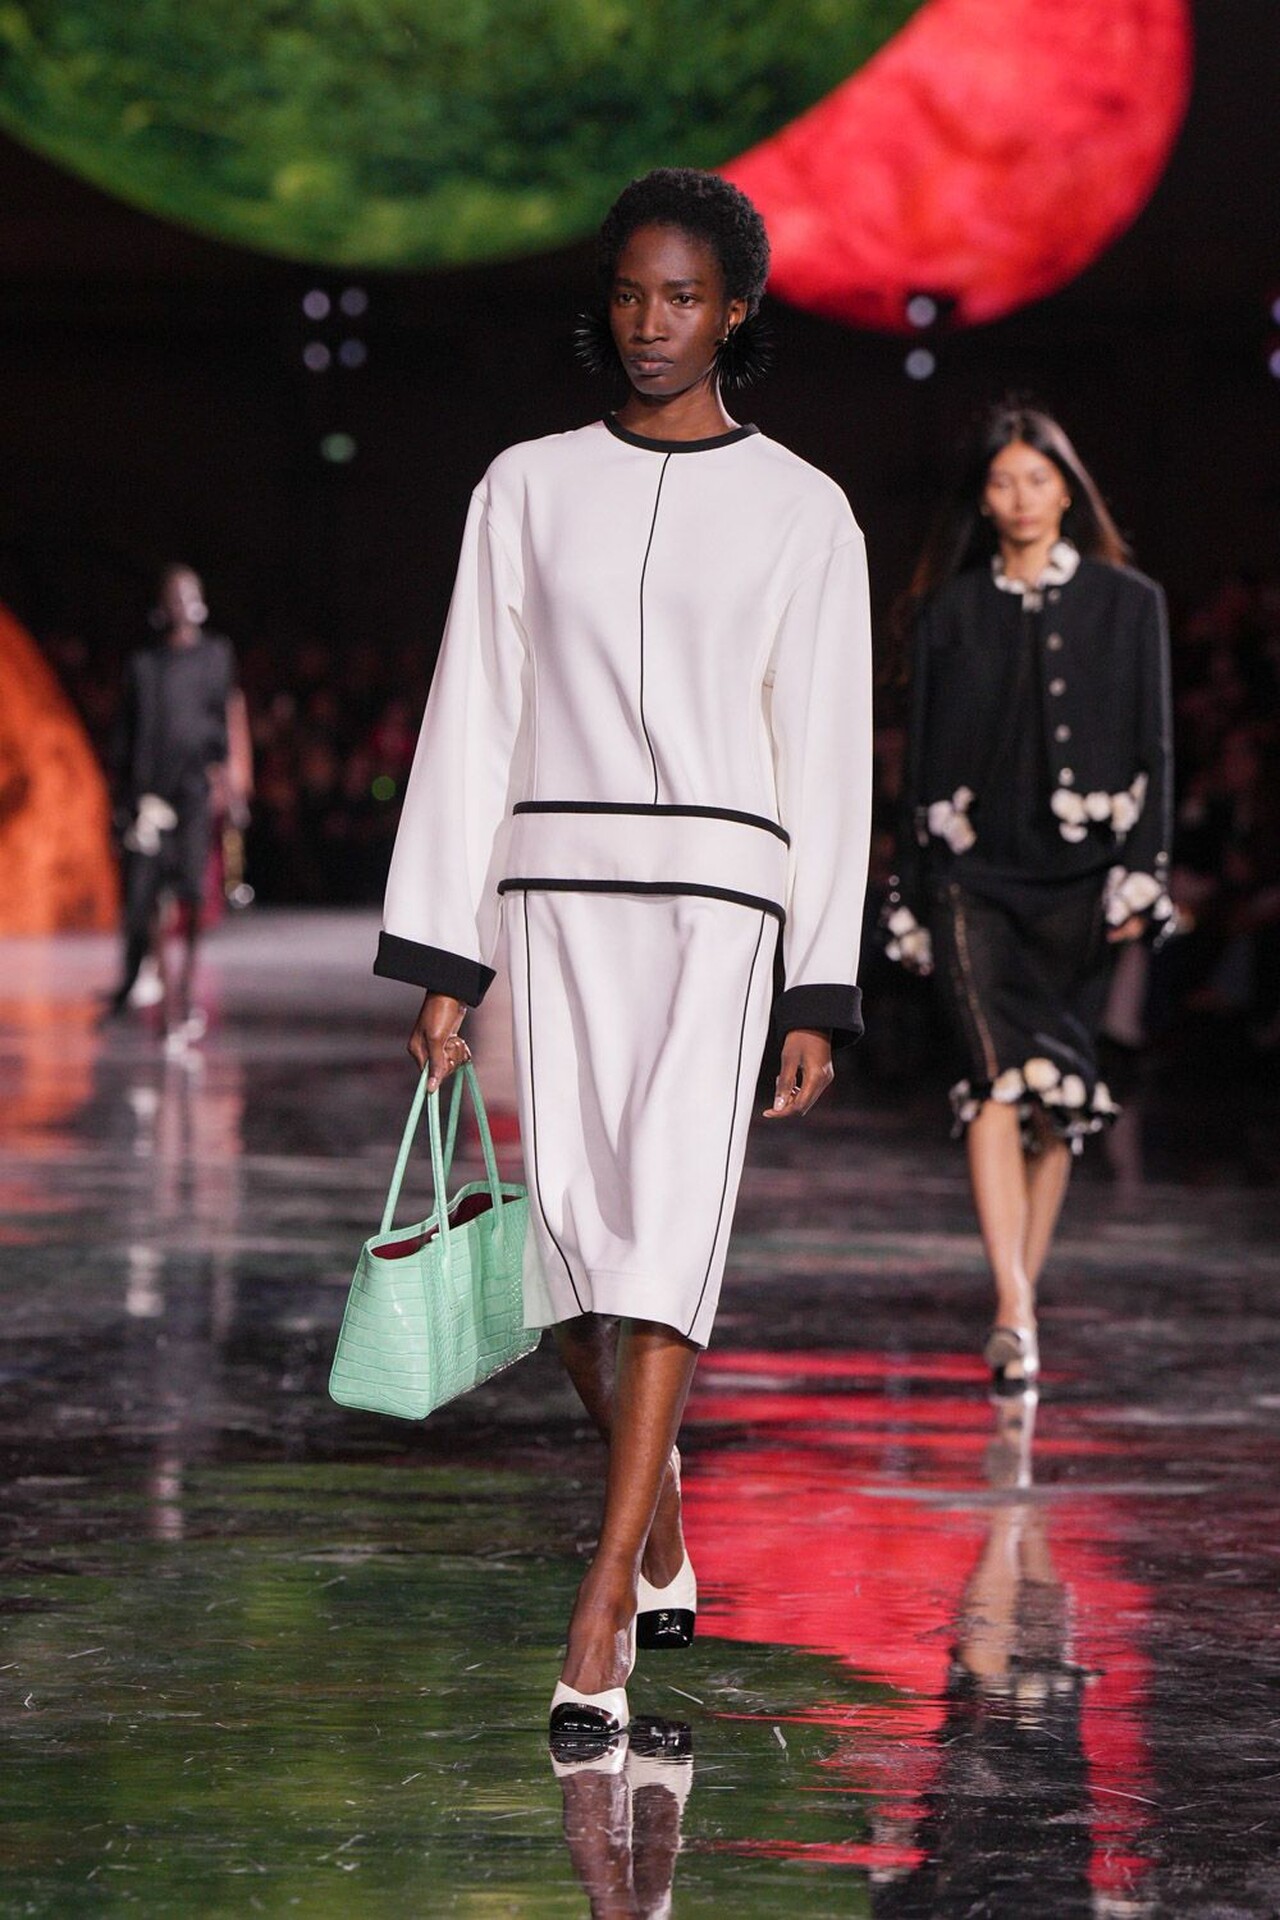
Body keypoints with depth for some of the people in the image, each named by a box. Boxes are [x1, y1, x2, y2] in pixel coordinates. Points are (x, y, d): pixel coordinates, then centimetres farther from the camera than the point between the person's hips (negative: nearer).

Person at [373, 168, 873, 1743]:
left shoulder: (802, 513, 6)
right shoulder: (529, 490, 10)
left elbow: (826, 756, 5)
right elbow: (472, 723, 8)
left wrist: (819, 996, 0)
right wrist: (439, 966, 2)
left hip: (719, 898, -2)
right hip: (556, 888, 3)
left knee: (665, 1228, -14)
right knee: (565, 1229, 1)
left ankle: (600, 1615, -16)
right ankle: (658, 1519, 27)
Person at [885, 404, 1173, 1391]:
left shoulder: (1127, 604, 6)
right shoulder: (951, 610, 8)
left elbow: (1151, 746, 3)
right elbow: (924, 752, 10)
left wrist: (1139, 879, -5)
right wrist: (913, 897, 7)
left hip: (1078, 874, 1)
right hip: (973, 873, -1)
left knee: (1059, 1100, 5)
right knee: (997, 1078, -16)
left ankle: (1021, 1306, 20)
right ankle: (1016, 1316, -24)